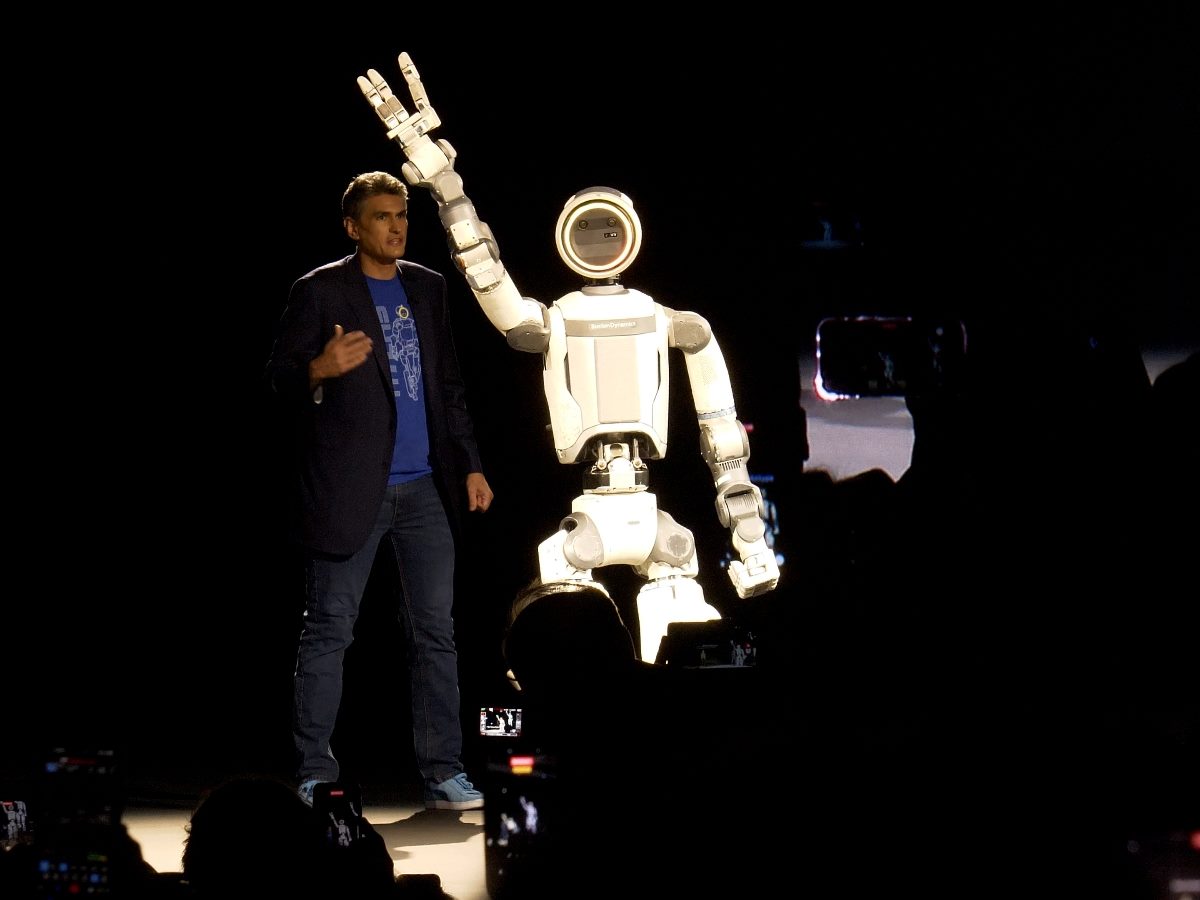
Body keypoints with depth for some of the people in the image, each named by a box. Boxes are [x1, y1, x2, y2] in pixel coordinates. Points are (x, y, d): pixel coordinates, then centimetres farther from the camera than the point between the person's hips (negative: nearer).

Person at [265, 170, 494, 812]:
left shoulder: (428, 288, 14)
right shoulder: (320, 291, -2)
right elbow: (278, 379, -5)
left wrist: (470, 465, 13)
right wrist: (320, 370, -26)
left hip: (425, 490, 5)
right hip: (347, 489, -5)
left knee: (435, 631, 5)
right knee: (328, 633, -1)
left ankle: (443, 772, 10)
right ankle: (314, 777, 5)